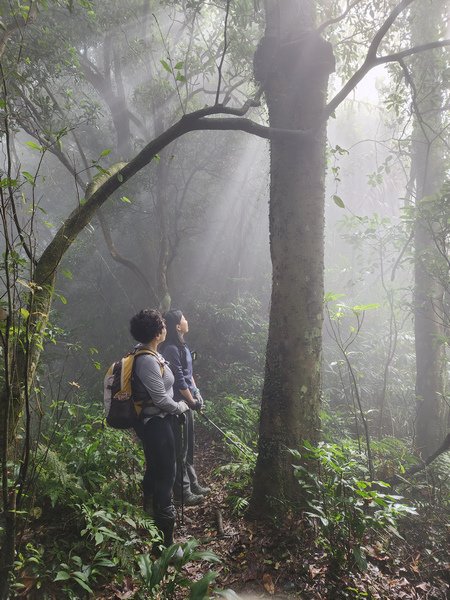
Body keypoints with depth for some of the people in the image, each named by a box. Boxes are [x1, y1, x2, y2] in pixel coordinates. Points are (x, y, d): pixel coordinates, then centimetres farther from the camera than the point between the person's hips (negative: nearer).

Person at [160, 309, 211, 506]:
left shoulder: (181, 346, 10)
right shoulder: (171, 349, -20)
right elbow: (179, 380, -20)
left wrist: (196, 393, 7)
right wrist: (192, 401, -11)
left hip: (186, 402, 10)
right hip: (178, 404, -10)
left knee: (188, 446, 19)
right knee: (180, 449, 1)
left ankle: (192, 484, 32)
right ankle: (182, 492, 12)